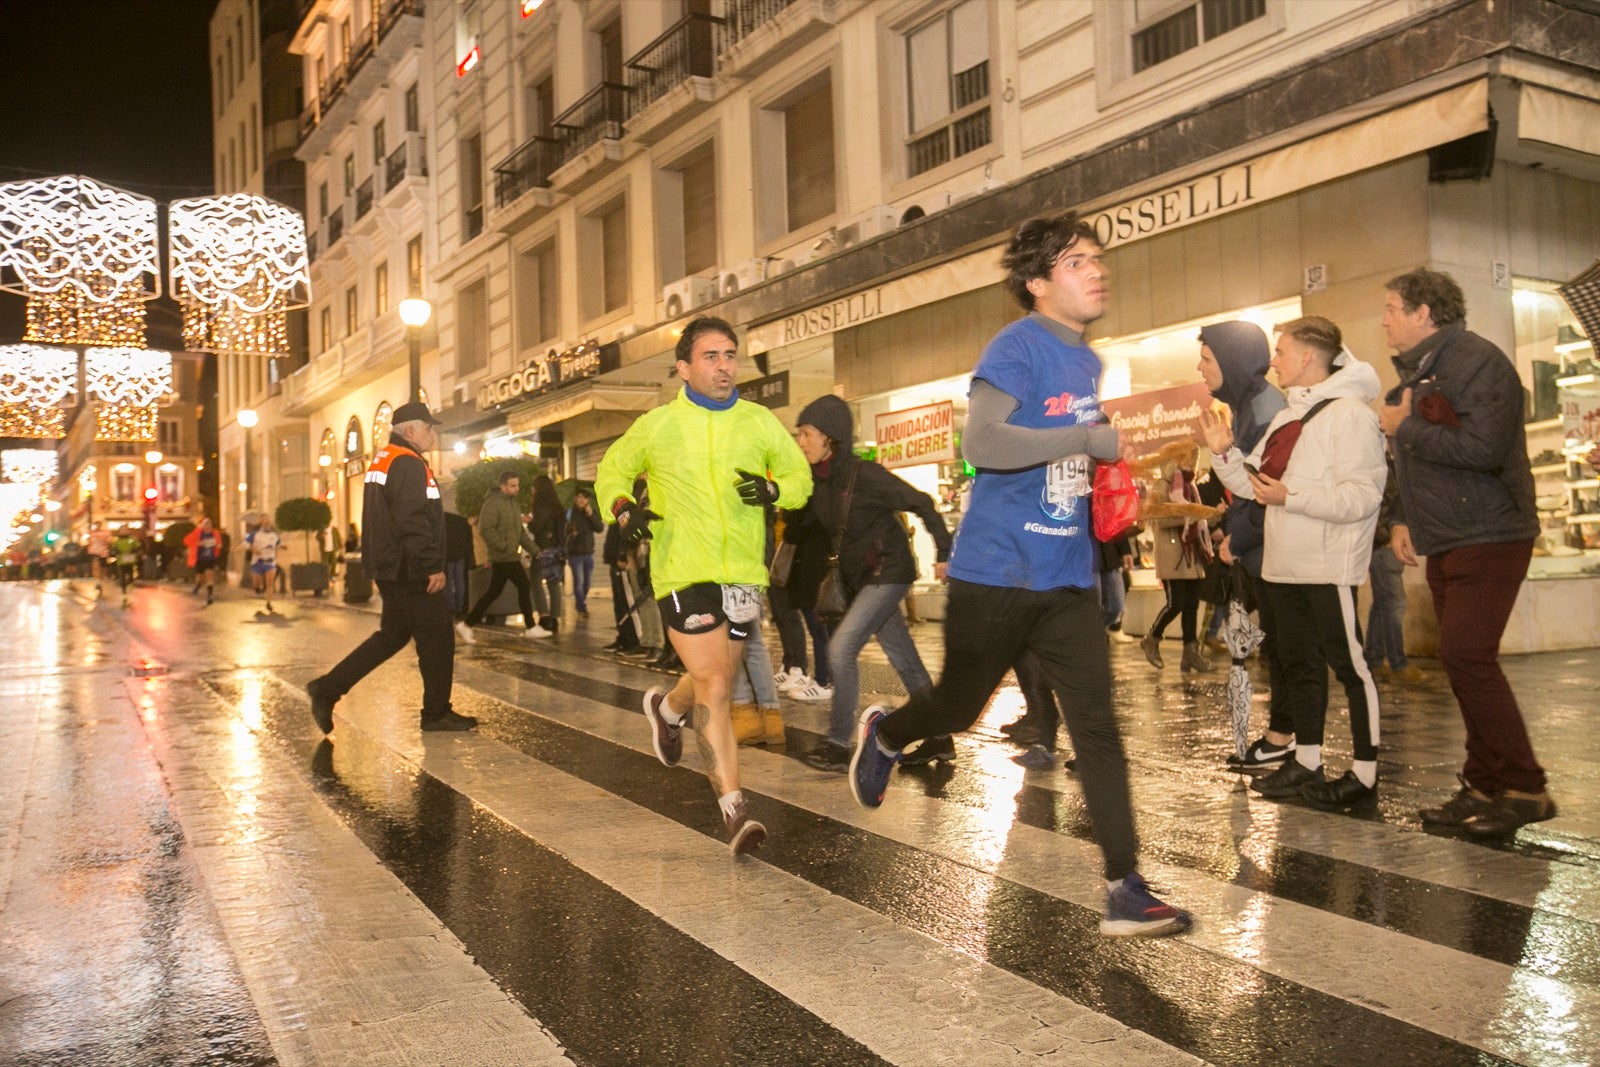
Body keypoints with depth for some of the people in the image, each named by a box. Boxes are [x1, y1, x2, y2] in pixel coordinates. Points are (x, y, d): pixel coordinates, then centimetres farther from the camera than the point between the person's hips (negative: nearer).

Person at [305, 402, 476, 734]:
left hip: (388, 566, 10)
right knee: (436, 637, 0)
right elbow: (412, 522, -25)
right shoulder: (409, 464, -15)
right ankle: (437, 713, 9)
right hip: (411, 570, -10)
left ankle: (327, 688, 13)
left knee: (392, 634, 17)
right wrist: (433, 566, -22)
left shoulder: (381, 460, 18)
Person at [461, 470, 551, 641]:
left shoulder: (513, 503, 18)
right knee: (524, 587, -4)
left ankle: (466, 625, 15)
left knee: (493, 593, 11)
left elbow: (521, 532, 21)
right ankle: (530, 627, 5)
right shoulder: (493, 503, -13)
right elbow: (486, 529, -22)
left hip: (511, 557, 9)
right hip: (504, 558, -9)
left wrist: (535, 550, 12)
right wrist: (505, 547, -23)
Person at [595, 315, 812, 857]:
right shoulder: (656, 426, 0)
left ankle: (667, 706, 52)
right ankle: (734, 810, -8)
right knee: (714, 686, -13)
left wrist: (773, 490, -9)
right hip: (682, 573, -3)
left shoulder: (759, 422, 5)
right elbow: (612, 471, 14)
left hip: (743, 574, 4)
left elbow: (800, 475, 13)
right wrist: (625, 509, -7)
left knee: (712, 682, 17)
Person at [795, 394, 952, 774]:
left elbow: (921, 504, -16)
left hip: (888, 573, -8)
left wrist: (945, 554, -12)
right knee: (904, 660, 13)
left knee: (841, 647, -16)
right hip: (859, 578, 8)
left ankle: (838, 744, -7)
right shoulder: (818, 480, 2)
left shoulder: (863, 475, -20)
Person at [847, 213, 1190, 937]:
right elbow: (979, 444, -28)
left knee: (1098, 727, -1)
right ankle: (883, 734, 45)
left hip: (1068, 581, 6)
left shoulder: (1088, 361, 13)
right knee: (959, 709, 12)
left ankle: (1126, 892, 4)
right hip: (997, 574, -6)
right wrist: (1088, 438, -26)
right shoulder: (1016, 347, -12)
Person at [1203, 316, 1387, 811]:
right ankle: (1306, 763, 25)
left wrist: (1290, 496, -23)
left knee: (1348, 664, -2)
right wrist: (1224, 452, 3)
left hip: (1329, 566, -9)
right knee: (1297, 663, 15)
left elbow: (1361, 495, -20)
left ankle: (1364, 774, 6)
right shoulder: (1285, 419, 17)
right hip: (1283, 565, 9)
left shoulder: (1349, 412, -11)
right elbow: (1252, 483, 17)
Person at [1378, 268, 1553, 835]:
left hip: (1488, 537, -9)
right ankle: (1485, 785, 16)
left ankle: (1524, 788, -6)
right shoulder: (1416, 371, 17)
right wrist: (1402, 520, 11)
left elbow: (1482, 449, -26)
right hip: (1443, 543, 9)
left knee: (1466, 656, -16)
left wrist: (1405, 427, -15)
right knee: (1464, 661, 9)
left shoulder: (1476, 360, -13)